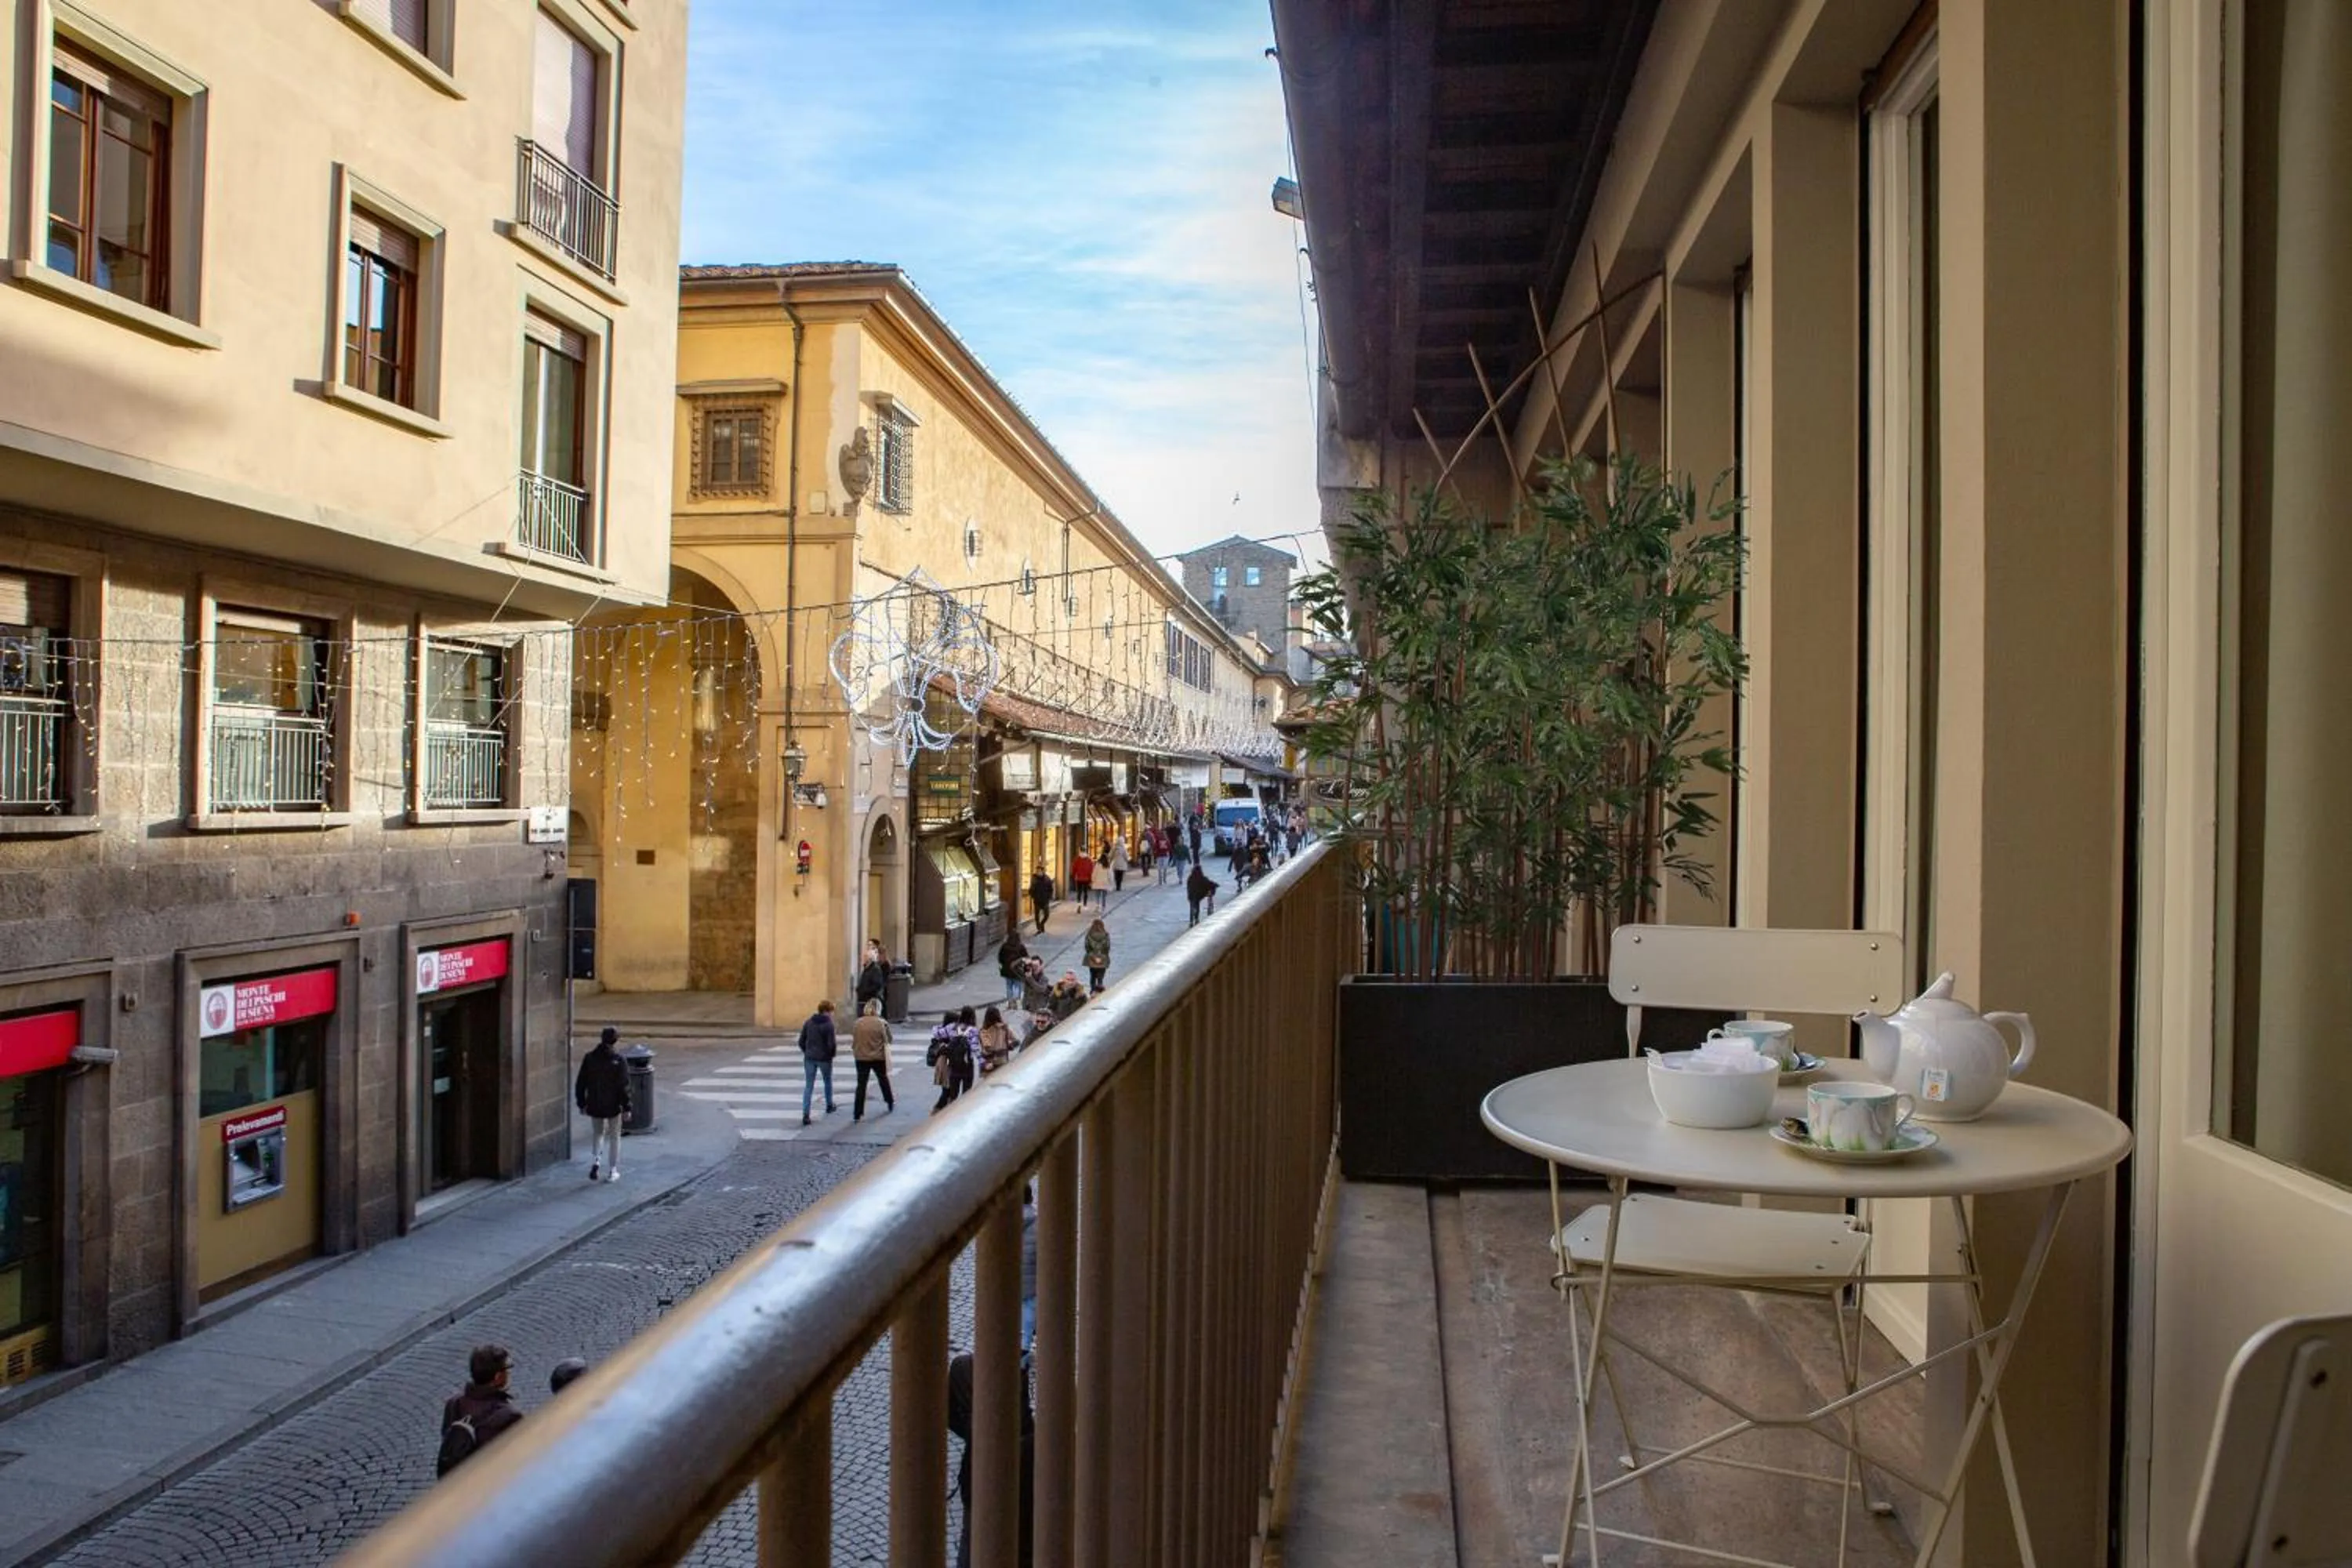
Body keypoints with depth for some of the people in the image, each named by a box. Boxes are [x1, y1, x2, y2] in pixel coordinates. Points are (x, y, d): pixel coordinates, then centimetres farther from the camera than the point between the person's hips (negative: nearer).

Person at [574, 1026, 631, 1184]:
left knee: (597, 1132, 22)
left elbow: (580, 1083, 2)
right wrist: (626, 1107, -5)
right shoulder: (618, 1060, -14)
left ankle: (595, 1160, 1)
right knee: (614, 1136, 11)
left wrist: (581, 1103, 13)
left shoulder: (589, 1058, -4)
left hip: (594, 1105, 3)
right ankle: (612, 1171, 13)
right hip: (613, 1106, -3)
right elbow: (623, 1086, -13)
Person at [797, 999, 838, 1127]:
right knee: (828, 1082, 22)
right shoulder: (828, 1025, -14)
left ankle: (805, 1114, -8)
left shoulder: (808, 1023, 2)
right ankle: (829, 1106, 38)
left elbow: (801, 1042, 5)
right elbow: (831, 1045, -18)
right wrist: (837, 1041, 3)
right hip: (824, 1058, -3)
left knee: (808, 1086, 2)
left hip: (809, 1058, 3)